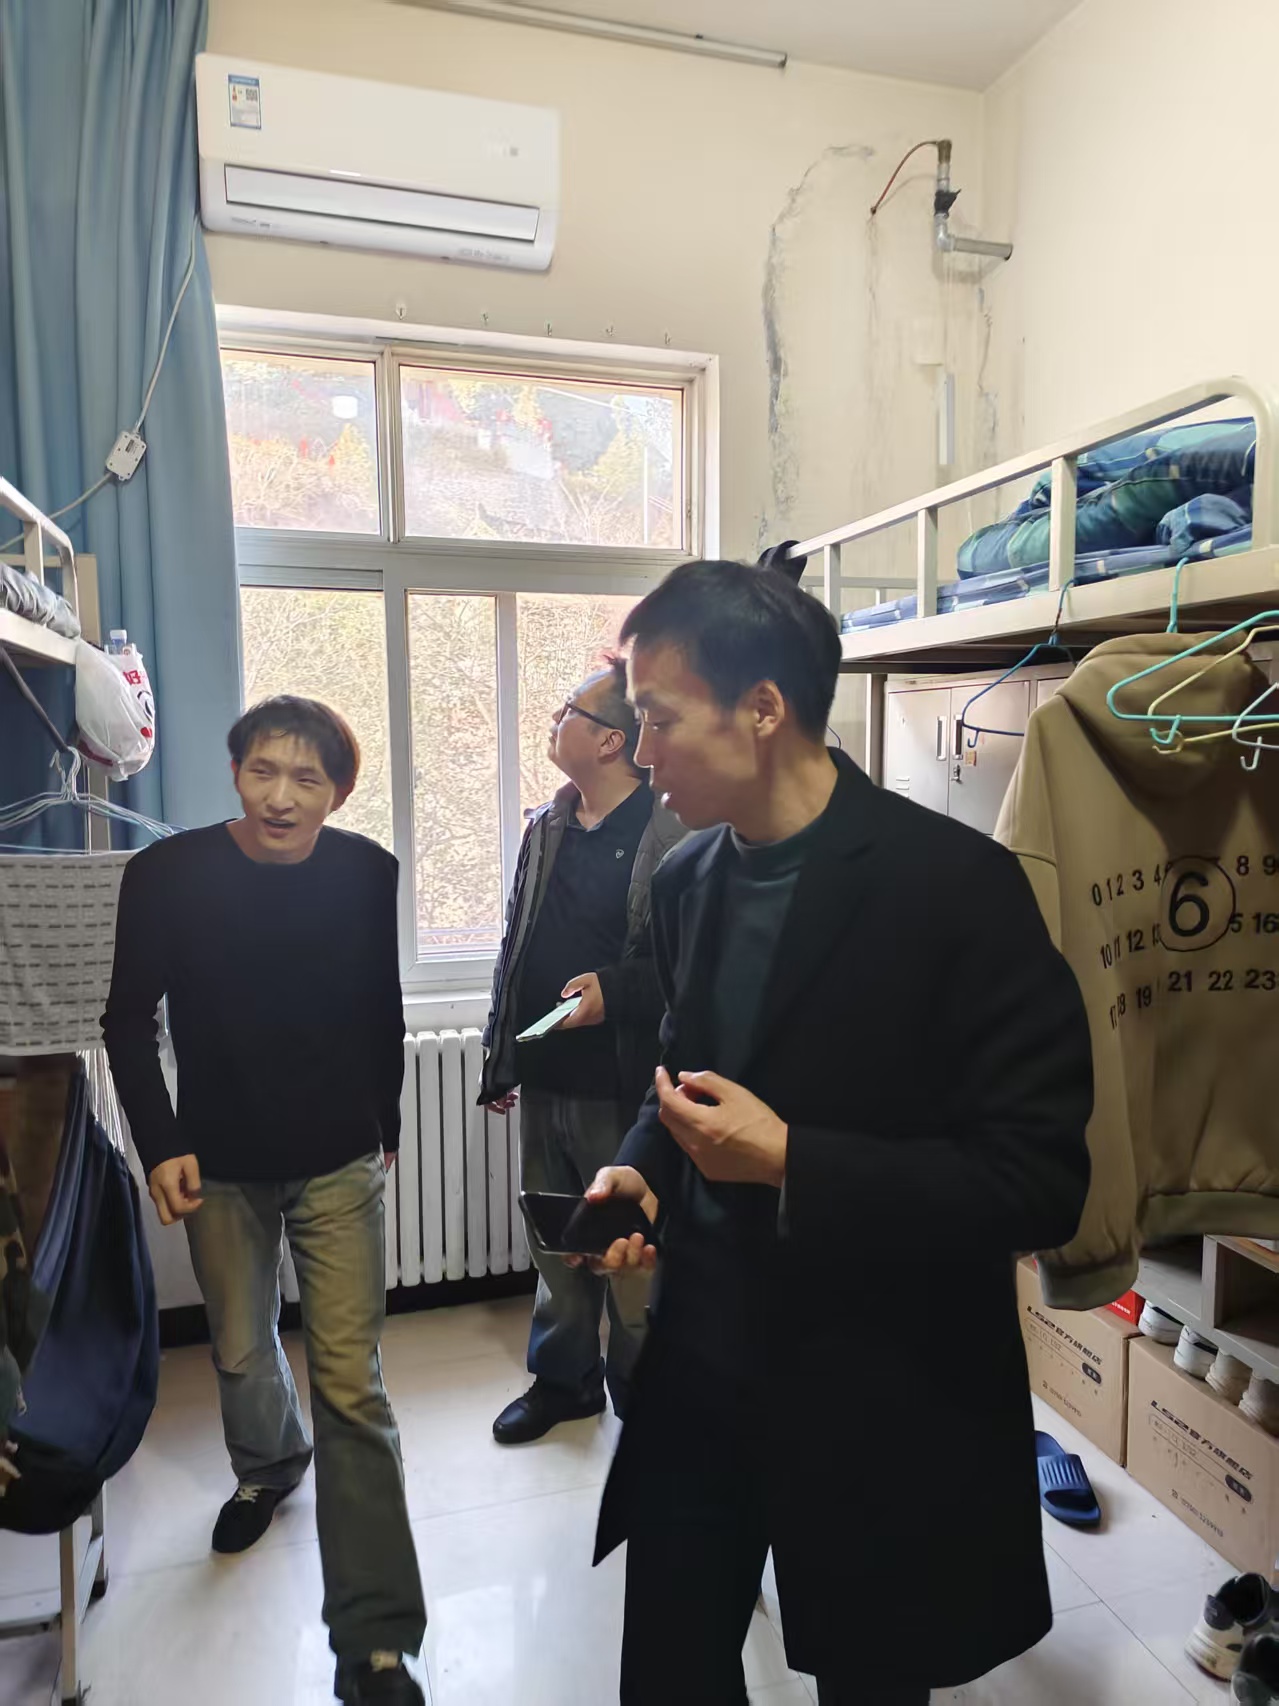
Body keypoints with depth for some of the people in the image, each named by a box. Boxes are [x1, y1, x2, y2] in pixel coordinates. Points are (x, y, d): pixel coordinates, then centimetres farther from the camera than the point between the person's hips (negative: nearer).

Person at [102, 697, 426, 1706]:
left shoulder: (369, 874, -11)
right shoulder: (167, 875, -12)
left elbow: (383, 1009, 1)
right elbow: (130, 1019, -3)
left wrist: (388, 1123, 8)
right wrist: (161, 1145, -9)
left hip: (340, 1164, -1)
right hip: (220, 1165, 2)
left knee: (351, 1385, -1)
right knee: (241, 1351, 22)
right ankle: (268, 1465, 56)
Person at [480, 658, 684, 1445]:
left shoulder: (669, 837, -14)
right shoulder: (546, 830, 9)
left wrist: (616, 989, -24)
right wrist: (500, 1056, 15)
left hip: (622, 1086, -7)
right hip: (544, 1081, 7)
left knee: (630, 1253, 8)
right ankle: (563, 1378, 40)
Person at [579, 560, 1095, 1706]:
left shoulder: (955, 883, -19)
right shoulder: (686, 880, 1)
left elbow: (1040, 1180, -19)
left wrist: (788, 1162, -24)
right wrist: (639, 1172, -5)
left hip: (882, 1398, -5)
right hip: (698, 1366, 5)